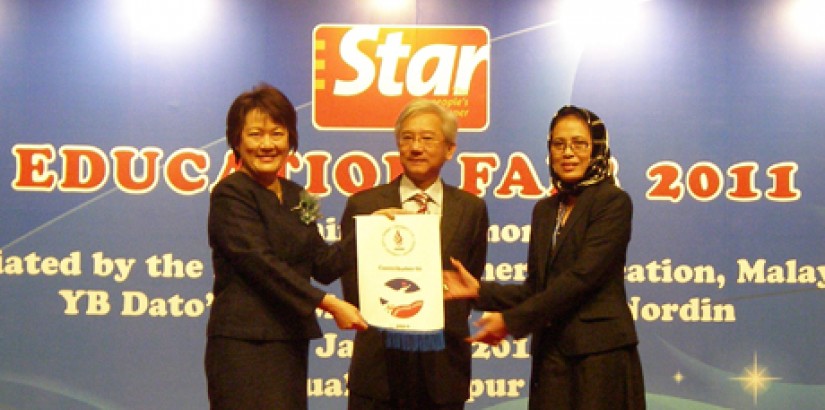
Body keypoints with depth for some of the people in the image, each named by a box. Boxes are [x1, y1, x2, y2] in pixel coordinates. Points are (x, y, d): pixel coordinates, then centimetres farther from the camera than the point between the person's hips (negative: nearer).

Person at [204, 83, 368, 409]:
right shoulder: (231, 195, -8)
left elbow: (324, 266, 13)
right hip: (244, 345, -7)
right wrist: (329, 303, -22)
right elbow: (261, 263, -18)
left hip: (291, 343, 7)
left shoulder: (296, 196, 15)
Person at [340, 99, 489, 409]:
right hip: (379, 364, -1)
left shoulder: (471, 209, 7)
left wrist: (441, 330, -3)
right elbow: (352, 283, 4)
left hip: (443, 369, 1)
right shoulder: (363, 205, 4)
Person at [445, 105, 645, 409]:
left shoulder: (613, 201, -7)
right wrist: (480, 291, -2)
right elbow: (536, 288, 13)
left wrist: (512, 320, -16)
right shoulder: (545, 209, 13)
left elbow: (582, 276, -16)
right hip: (551, 353, 5)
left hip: (600, 353, -5)